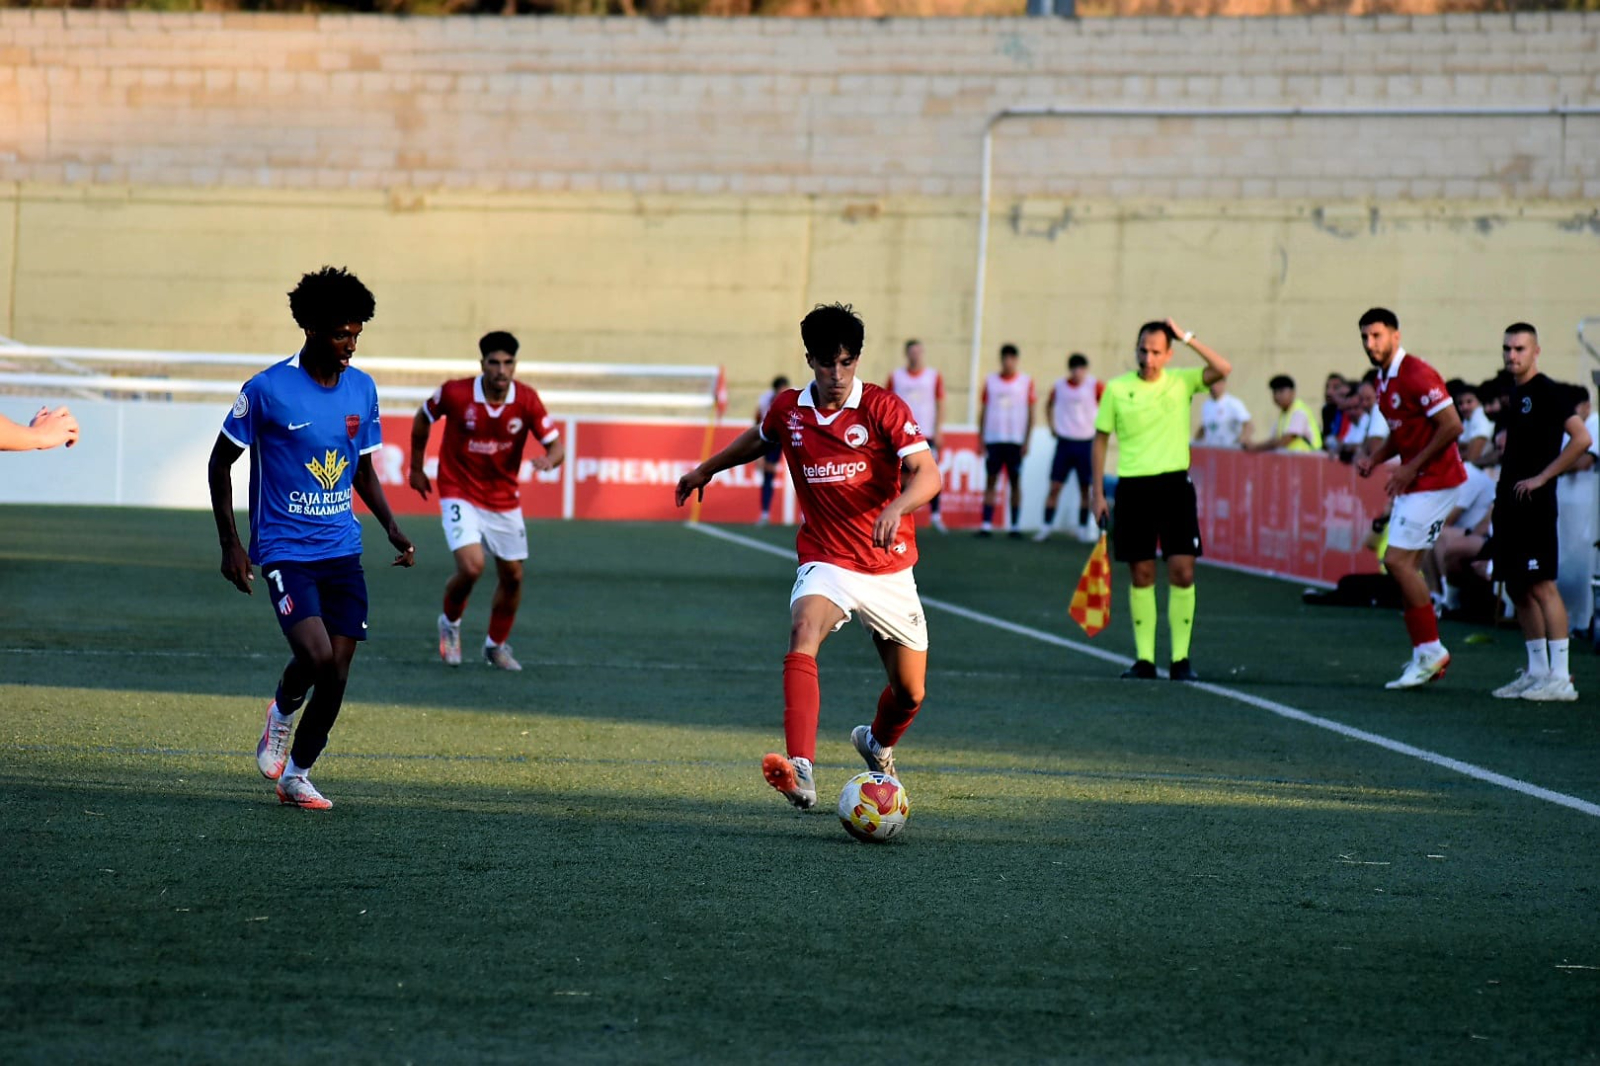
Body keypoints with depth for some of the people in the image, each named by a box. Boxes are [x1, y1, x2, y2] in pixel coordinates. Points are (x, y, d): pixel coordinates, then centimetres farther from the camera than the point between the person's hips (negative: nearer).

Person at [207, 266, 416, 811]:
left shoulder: (362, 389, 6)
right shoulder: (267, 390, -10)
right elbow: (220, 463, -1)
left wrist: (392, 528, 4)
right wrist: (230, 543, -6)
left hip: (342, 550, 5)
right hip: (286, 550, -5)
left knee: (336, 673, 3)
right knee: (316, 655, -22)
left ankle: (296, 774, 21)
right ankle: (282, 712, 13)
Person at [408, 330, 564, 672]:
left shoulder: (527, 400, -13)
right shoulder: (455, 393, -17)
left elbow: (556, 445, -9)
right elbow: (423, 418, 3)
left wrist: (549, 460, -33)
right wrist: (416, 468, 10)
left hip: (505, 500, 4)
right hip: (460, 494, -4)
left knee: (512, 576, 10)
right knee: (471, 567, -22)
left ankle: (497, 645, 35)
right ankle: (450, 623, 10)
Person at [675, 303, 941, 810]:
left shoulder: (882, 407, -12)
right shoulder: (788, 410, -1)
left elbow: (927, 473, -21)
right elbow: (758, 438, 24)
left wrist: (897, 507, -41)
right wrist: (706, 468, 32)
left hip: (889, 569, 0)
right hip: (826, 562, 0)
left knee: (909, 694, 9)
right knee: (803, 634, -32)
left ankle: (878, 744, 47)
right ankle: (801, 773, -47)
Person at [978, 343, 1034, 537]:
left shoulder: (1026, 382, 4)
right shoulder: (990, 381, 9)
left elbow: (1030, 413, 5)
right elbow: (984, 411, 11)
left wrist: (1026, 441, -2)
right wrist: (980, 439, 4)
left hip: (1016, 441, -1)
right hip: (993, 439, 1)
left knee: (1015, 482, 2)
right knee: (990, 481, -2)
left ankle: (1015, 526, 6)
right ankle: (987, 525, -5)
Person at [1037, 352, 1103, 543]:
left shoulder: (1094, 386, -4)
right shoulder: (1059, 386, 3)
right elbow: (1049, 405, 21)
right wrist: (1052, 427, 11)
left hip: (1086, 442, -1)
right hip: (1064, 441, 1)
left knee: (1085, 488, 3)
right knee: (1055, 486, -3)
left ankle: (1084, 528, 11)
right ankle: (1046, 527, -1)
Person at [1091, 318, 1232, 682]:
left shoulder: (1182, 382, 4)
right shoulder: (1117, 389, 3)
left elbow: (1223, 369, -10)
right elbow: (1101, 439, 9)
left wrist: (1187, 338, -10)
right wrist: (1098, 493, 5)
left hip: (1174, 484, 0)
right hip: (1133, 487, 0)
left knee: (1183, 572, -7)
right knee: (1141, 575, 3)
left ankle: (1180, 658, 0)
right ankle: (1144, 658, 8)